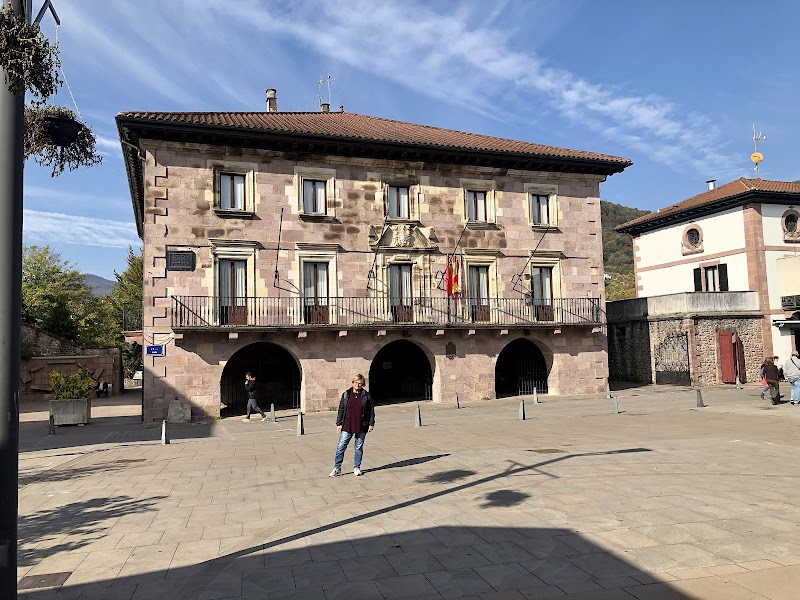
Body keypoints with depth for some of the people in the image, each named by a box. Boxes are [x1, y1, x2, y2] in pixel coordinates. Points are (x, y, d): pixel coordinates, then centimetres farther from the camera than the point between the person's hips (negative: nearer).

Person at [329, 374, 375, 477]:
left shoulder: (366, 395, 0)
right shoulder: (346, 394, 3)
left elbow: (371, 410, 4)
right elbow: (341, 410, 5)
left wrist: (371, 424, 0)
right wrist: (339, 424, 1)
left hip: (361, 427, 0)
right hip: (347, 426, 1)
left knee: (359, 447, 9)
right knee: (341, 446, -1)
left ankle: (356, 468, 22)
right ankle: (337, 468, 9)